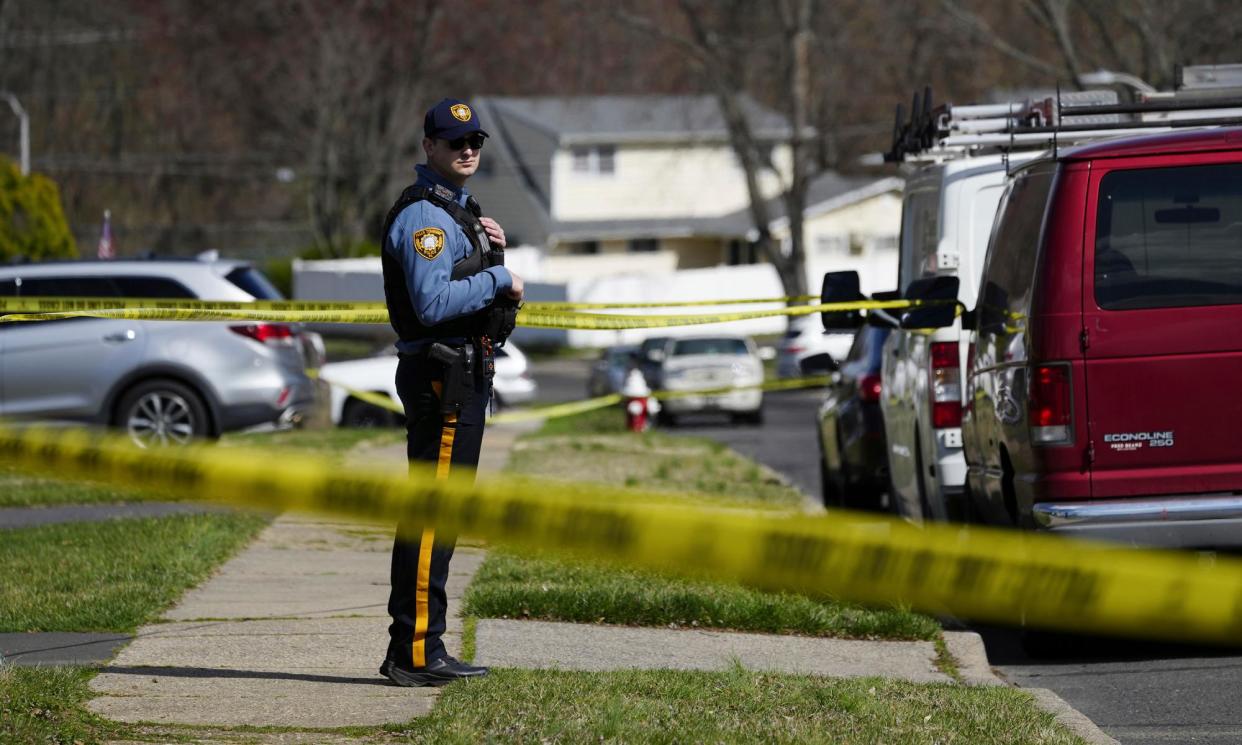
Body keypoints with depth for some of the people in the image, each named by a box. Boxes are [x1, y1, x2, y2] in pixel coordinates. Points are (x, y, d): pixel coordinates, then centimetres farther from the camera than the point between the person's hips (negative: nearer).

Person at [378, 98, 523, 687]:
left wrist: (492, 249, 6)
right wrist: (498, 276, -16)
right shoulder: (422, 215, -14)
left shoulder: (460, 210, 20)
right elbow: (433, 302, -25)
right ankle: (415, 653, -12)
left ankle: (413, 650, 17)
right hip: (441, 370, -11)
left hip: (466, 371, 11)